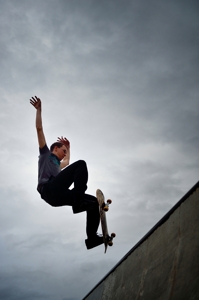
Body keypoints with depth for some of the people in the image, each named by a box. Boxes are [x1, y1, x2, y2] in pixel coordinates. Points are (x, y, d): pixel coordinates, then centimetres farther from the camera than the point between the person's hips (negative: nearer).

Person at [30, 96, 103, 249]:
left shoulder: (57, 165, 40)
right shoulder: (45, 153, 23)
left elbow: (67, 161, 62)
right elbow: (39, 129, 20)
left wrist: (68, 146, 65)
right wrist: (39, 109, 20)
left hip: (57, 196, 7)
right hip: (49, 189, -7)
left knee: (94, 202, -2)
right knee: (81, 164, -20)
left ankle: (92, 237, -9)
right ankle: (78, 199, -34)